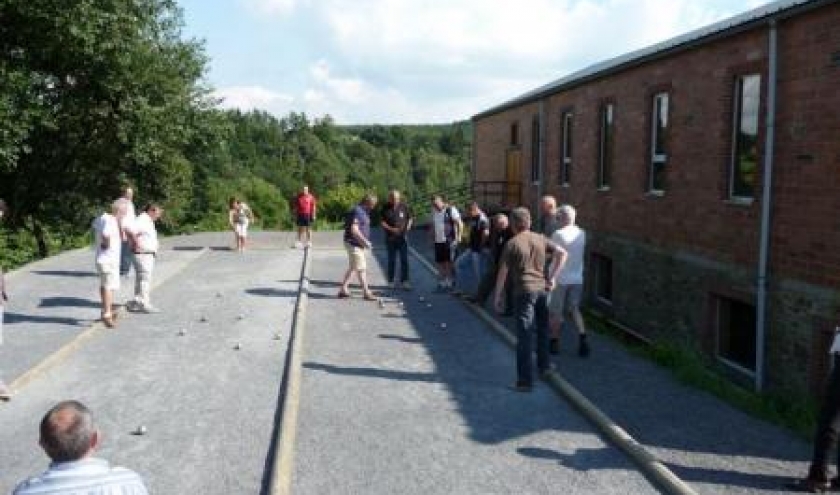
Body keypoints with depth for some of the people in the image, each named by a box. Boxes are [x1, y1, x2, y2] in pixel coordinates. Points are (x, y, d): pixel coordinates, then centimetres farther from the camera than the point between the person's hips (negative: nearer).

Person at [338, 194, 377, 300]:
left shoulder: (363, 212, 14)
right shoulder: (357, 211, -19)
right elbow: (354, 230, -26)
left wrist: (365, 241, 15)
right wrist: (365, 241, -21)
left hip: (358, 244, 10)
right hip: (354, 244, -10)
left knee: (352, 268, 16)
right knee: (361, 269, -3)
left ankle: (343, 289, 22)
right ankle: (366, 293, 4)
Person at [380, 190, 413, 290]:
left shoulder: (404, 207, 0)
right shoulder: (386, 208, -1)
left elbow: (410, 218, 12)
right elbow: (382, 222, 0)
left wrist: (408, 226, -5)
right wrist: (391, 229, -14)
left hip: (403, 237, 1)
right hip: (391, 238, -1)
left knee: (404, 260, -1)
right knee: (392, 260, 6)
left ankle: (404, 281, 5)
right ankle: (391, 281, 14)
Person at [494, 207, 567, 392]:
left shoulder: (512, 244, -7)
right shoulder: (540, 239, 6)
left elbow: (503, 273, -7)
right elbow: (562, 253, 1)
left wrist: (498, 296, 2)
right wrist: (552, 277, 4)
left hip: (524, 291, -5)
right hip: (542, 289, 5)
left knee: (524, 337, -2)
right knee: (542, 330, 24)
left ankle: (525, 380, -1)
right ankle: (544, 365, 40)